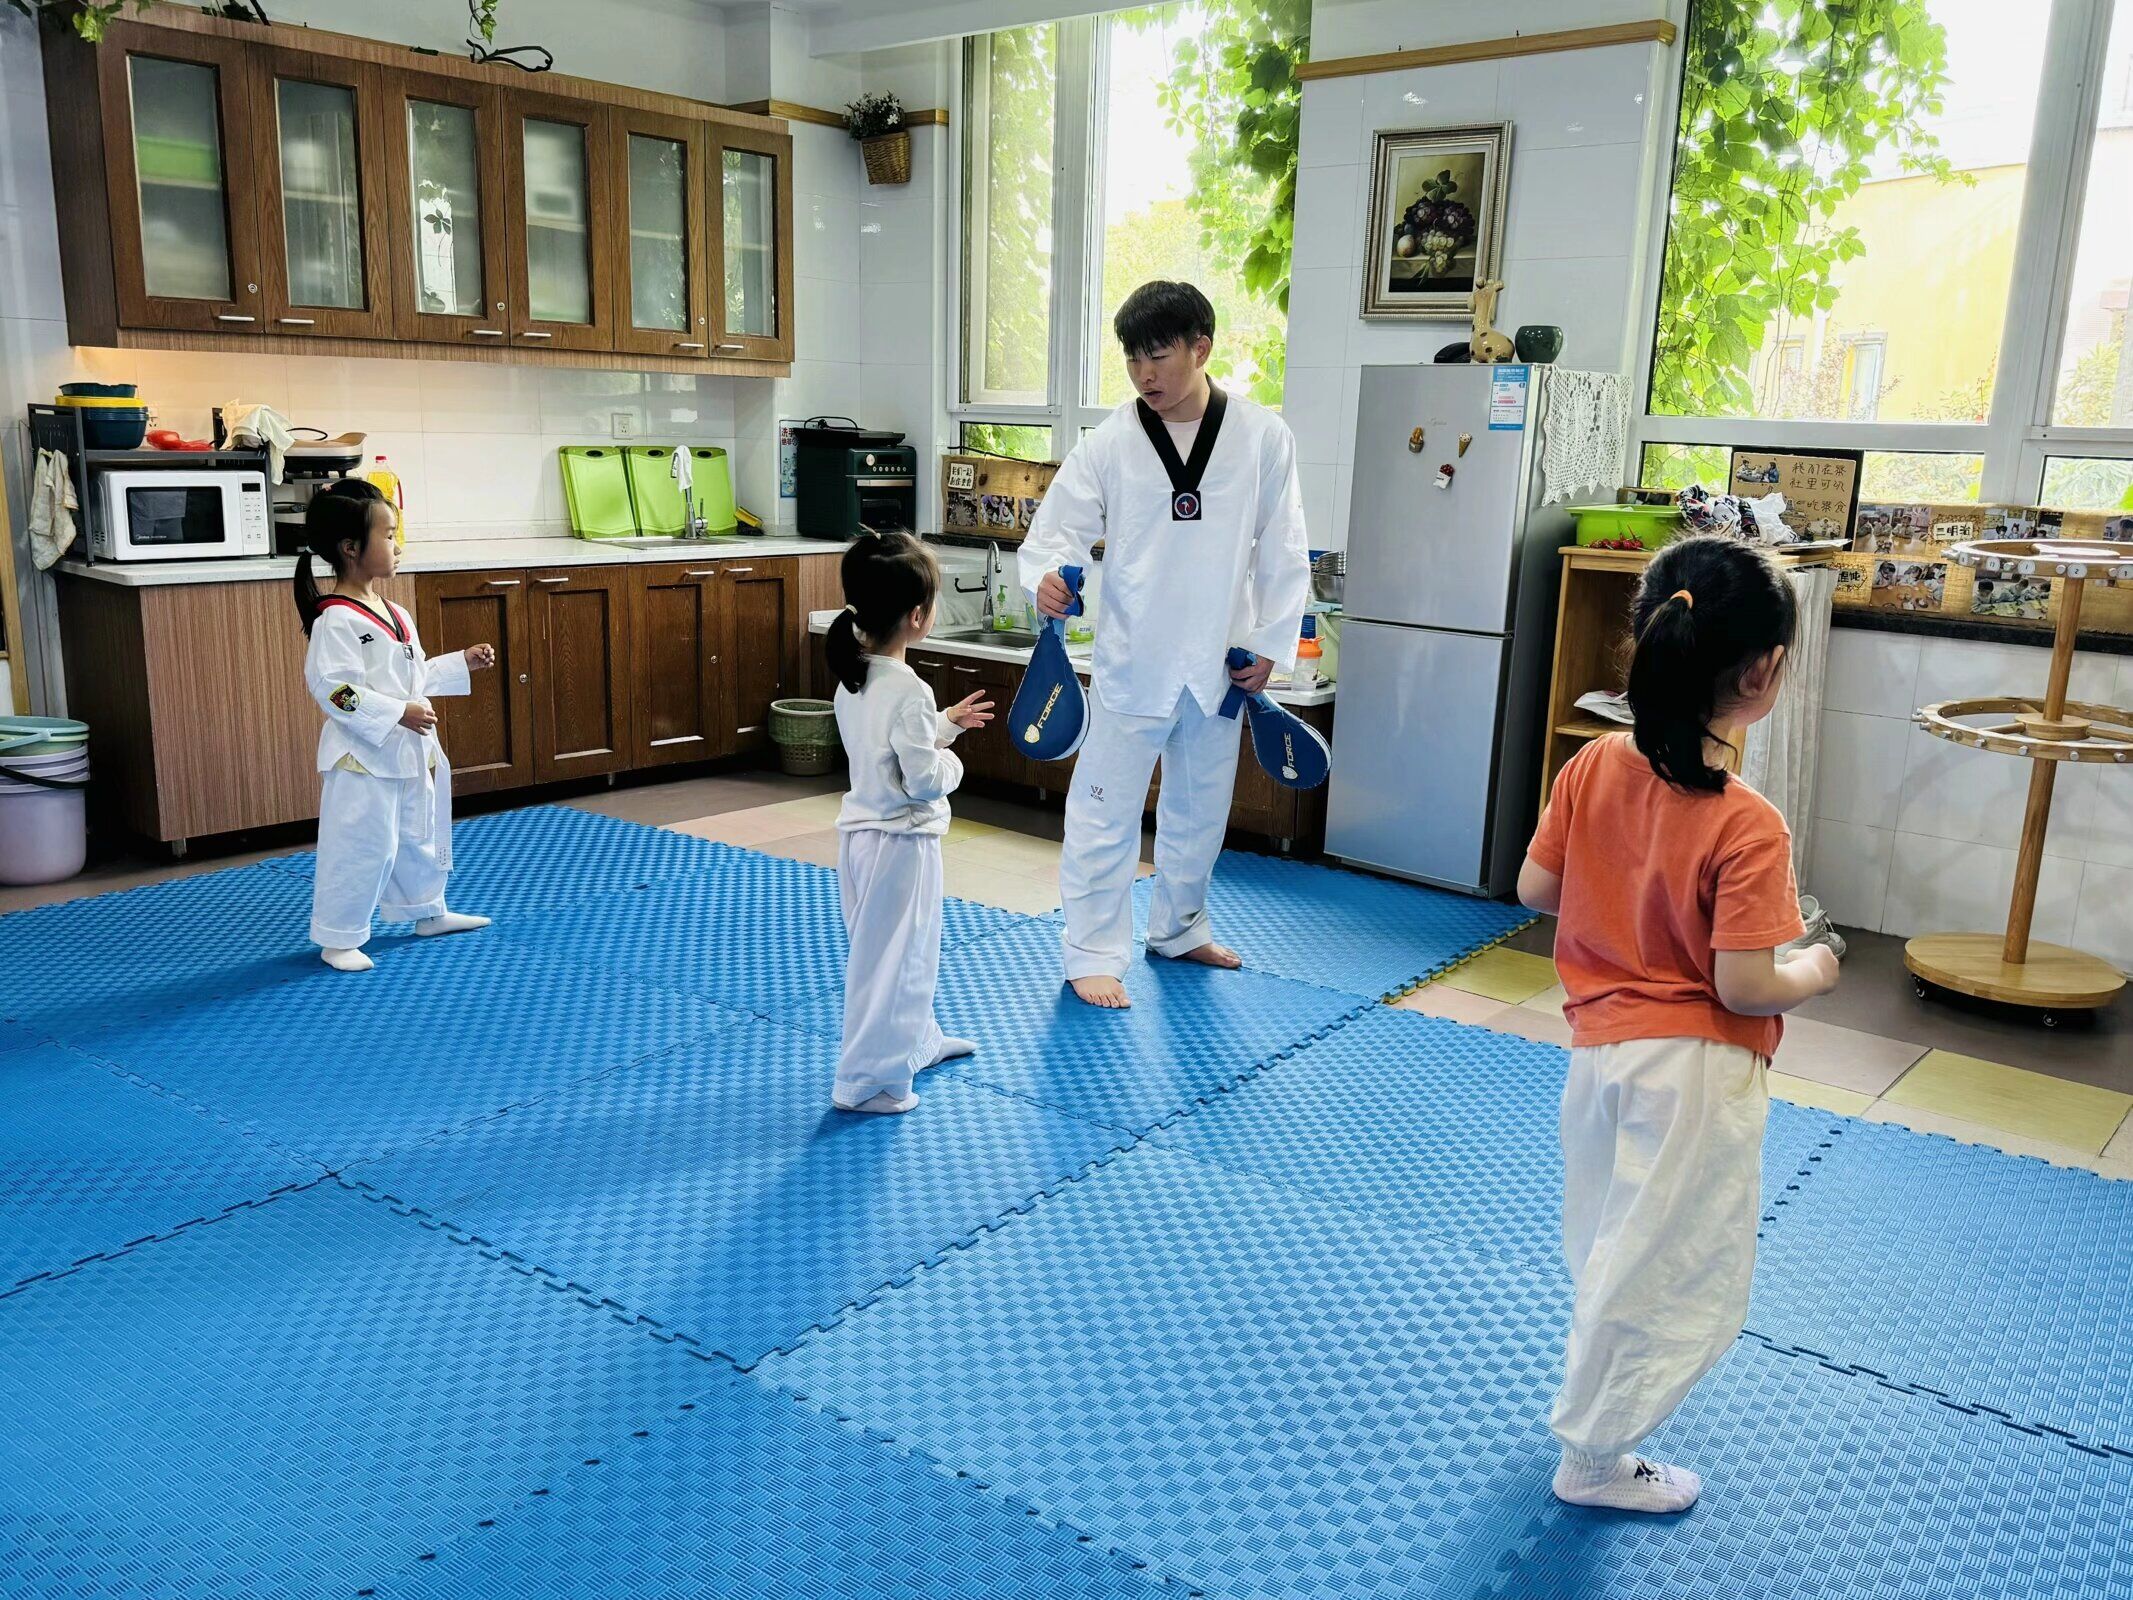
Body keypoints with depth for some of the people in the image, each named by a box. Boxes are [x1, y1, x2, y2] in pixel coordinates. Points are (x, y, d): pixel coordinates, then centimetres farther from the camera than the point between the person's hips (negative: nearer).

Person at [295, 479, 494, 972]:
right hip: (363, 758, -9)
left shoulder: (393, 613, 8)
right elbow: (333, 688, -26)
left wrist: (463, 663, 12)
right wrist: (397, 714, -27)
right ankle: (337, 939, 12)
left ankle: (428, 912, 41)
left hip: (410, 752, 9)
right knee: (360, 848, -2)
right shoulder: (337, 620, -21)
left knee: (419, 837, 23)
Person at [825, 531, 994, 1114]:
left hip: (862, 830, 10)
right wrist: (953, 763, -4)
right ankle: (865, 1081, 13)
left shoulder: (853, 675, 3)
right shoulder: (908, 692, -25)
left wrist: (945, 724, 15)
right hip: (901, 841, -9)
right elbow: (925, 780, -23)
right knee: (887, 960, 3)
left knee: (909, 951, 25)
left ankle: (917, 1041, 43)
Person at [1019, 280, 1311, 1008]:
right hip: (1131, 661, -2)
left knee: (1200, 809, 18)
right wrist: (1047, 577, -29)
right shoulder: (1110, 443, -7)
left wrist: (1269, 642, -1)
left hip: (1219, 663, 2)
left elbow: (1283, 552, 2)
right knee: (1106, 811, 1)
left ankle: (1180, 927, 37)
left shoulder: (1263, 438, -4)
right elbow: (1057, 530, -6)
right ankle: (1094, 952, 14)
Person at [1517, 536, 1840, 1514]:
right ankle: (1593, 1457, 27)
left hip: (1599, 1044, 7)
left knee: (1608, 1246, 28)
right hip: (1693, 1072, -6)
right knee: (1667, 1269, 13)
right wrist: (1816, 971, -2)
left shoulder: (1593, 768, -8)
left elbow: (1536, 890, 1)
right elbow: (1744, 988, -22)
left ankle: (1599, 1400, 52)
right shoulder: (1747, 827, -24)